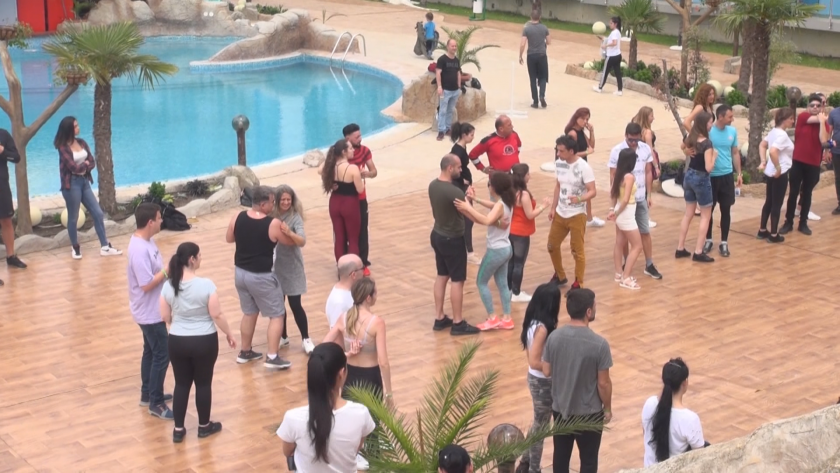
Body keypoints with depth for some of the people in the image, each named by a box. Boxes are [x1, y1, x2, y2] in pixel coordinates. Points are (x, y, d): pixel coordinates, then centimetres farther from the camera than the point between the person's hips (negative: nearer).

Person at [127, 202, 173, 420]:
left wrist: (168, 270, 1)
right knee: (162, 355, -2)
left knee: (151, 351, 21)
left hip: (152, 310, 10)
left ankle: (147, 394, 34)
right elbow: (147, 284, -27)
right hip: (149, 312, -10)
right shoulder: (139, 250, -28)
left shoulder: (147, 241, 3)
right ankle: (156, 403, 9)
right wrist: (167, 271, -19)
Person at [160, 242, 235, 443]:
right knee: (203, 383, 13)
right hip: (204, 341, -3)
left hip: (177, 341, 3)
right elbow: (217, 315, -14)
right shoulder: (206, 285, -19)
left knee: (181, 384, 15)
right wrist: (229, 334, 2)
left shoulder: (168, 286, -7)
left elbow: (165, 317, 2)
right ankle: (204, 426, 28)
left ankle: (178, 430, 21)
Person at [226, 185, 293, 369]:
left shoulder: (238, 218, -6)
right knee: (277, 315, 7)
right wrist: (283, 230, 17)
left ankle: (245, 352, 33)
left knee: (249, 312, 24)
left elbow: (229, 239, 11)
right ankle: (272, 357, 3)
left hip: (240, 272, 6)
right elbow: (290, 242, -3)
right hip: (261, 276, -6)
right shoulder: (273, 224, -19)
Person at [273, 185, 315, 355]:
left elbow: (302, 241, -27)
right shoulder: (272, 216, -4)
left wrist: (289, 233, -42)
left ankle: (306, 339, 15)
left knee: (295, 304, 0)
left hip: (292, 268, -3)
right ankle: (283, 336, 30)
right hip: (275, 266, 4)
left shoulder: (295, 217, -14)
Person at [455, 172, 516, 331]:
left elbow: (487, 221, -44)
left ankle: (492, 318, 8)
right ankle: (507, 319, 20)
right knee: (502, 283, 16)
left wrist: (468, 208, -42)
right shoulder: (506, 202, 1)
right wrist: (477, 201, 15)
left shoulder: (500, 206, -25)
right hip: (505, 249, 9)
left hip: (496, 251, -9)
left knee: (481, 282, 7)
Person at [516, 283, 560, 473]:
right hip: (543, 382, -9)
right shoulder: (542, 328, -27)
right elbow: (534, 362, -28)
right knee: (541, 426, 8)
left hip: (536, 379, 9)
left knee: (539, 423, 24)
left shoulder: (533, 322, 0)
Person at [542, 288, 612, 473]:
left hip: (560, 409, 4)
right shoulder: (599, 344, -23)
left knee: (561, 455, 20)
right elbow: (603, 383, -15)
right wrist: (608, 408, 0)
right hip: (589, 413, -4)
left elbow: (546, 371, -1)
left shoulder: (554, 337, -11)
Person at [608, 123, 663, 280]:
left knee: (645, 232, 8)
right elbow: (613, 176, -8)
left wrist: (649, 195, 5)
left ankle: (649, 265, 15)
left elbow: (648, 173, 6)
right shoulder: (617, 151, -13)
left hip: (641, 198, 3)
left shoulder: (646, 149, -3)